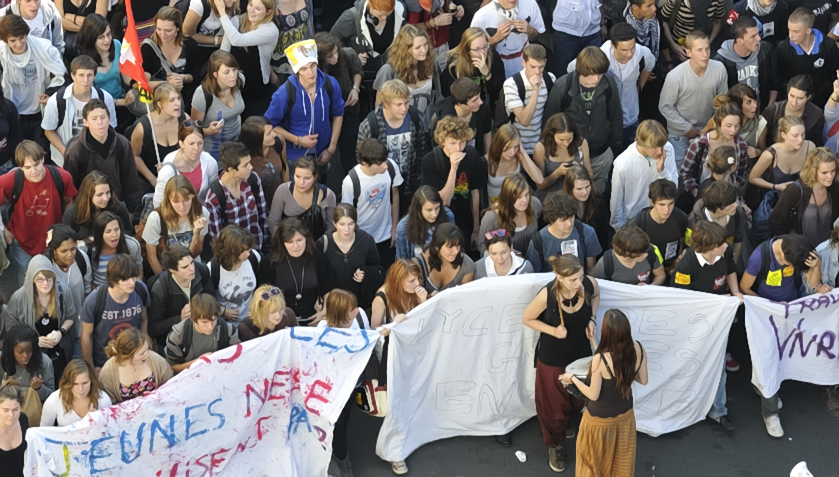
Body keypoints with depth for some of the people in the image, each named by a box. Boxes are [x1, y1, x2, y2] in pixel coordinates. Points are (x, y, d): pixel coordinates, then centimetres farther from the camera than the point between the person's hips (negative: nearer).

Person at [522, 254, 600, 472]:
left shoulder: (590, 284, -24)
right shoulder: (547, 295, -33)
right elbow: (527, 319, -15)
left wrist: (591, 319, -13)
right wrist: (553, 331, -28)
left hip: (581, 354, 4)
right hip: (552, 359, -4)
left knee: (579, 399, 26)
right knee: (555, 405, 15)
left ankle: (565, 422, 61)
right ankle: (555, 444, 43)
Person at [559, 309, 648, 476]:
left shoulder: (600, 359, -35)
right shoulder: (638, 349, -21)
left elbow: (593, 395, -21)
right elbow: (643, 380, -5)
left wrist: (572, 378, -7)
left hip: (600, 419, -4)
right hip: (625, 414, 4)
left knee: (594, 457, 23)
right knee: (621, 456, 29)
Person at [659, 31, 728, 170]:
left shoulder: (719, 69, -20)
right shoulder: (675, 76, -27)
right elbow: (665, 107, -15)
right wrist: (687, 128, -11)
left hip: (708, 129, 2)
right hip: (679, 133, -2)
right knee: (679, 169, 13)